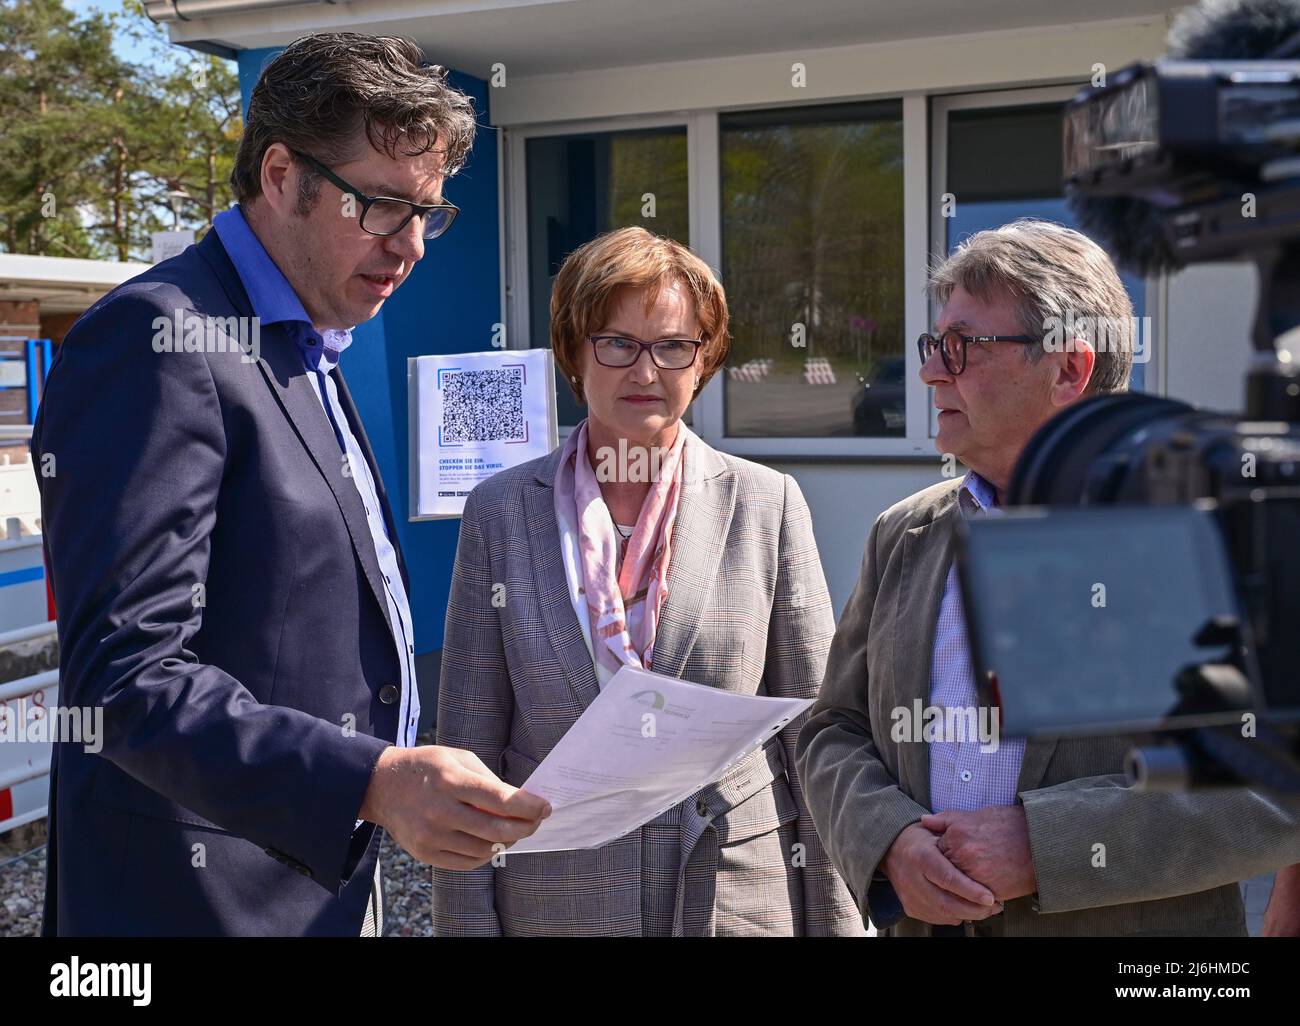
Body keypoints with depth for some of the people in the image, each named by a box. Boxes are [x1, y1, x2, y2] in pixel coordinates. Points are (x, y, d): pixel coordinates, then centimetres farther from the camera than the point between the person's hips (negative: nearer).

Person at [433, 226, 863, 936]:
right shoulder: (499, 512, 0)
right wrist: (466, 922, -3)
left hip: (737, 900, 0)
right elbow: (469, 747, 1)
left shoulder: (766, 504, -1)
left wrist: (834, 918, -2)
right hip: (550, 903, 1)